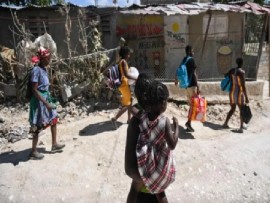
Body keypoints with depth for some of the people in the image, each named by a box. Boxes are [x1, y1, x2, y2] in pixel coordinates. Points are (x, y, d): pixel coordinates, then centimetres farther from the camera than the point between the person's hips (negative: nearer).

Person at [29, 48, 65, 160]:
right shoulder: (37, 70, -19)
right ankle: (33, 152, 16)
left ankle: (54, 144, 30)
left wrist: (47, 101, 17)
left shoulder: (44, 69, 8)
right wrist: (46, 103, -23)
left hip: (46, 97, 9)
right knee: (38, 126, 1)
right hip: (39, 100, -9)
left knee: (53, 119, 16)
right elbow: (35, 90, -22)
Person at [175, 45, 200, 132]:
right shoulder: (191, 60, -10)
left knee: (191, 104, 12)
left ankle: (189, 125, 13)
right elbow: (194, 74, -18)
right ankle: (188, 122, -16)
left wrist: (176, 80, 42)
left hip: (186, 85, 8)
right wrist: (198, 86, -20)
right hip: (192, 85, -8)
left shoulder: (183, 60, 14)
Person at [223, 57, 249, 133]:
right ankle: (241, 128, 3)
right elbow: (243, 86, -20)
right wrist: (246, 97, -16)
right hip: (239, 93, -6)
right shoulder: (241, 72, -17)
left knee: (232, 109, 21)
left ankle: (225, 123, 22)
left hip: (232, 92, 6)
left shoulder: (232, 70, 1)